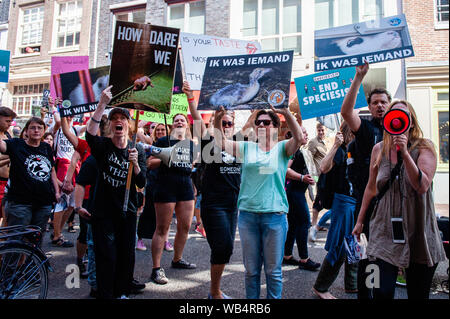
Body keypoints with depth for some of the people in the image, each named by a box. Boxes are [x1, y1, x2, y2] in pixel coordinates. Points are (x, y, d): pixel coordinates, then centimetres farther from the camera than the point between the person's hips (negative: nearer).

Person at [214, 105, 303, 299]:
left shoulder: (282, 148, 4)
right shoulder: (247, 148, 9)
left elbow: (299, 138, -15)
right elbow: (221, 143, 2)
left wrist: (287, 113, -27)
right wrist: (218, 120, -13)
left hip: (275, 216, -2)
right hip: (247, 215, 2)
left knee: (273, 270, 9)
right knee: (251, 269, 14)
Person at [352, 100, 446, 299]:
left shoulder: (424, 148, -3)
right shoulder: (379, 149, 4)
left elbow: (423, 186, -18)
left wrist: (405, 152, -25)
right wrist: (360, 220, 17)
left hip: (418, 233, -1)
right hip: (385, 231, 1)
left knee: (418, 294, 11)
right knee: (382, 293, -6)